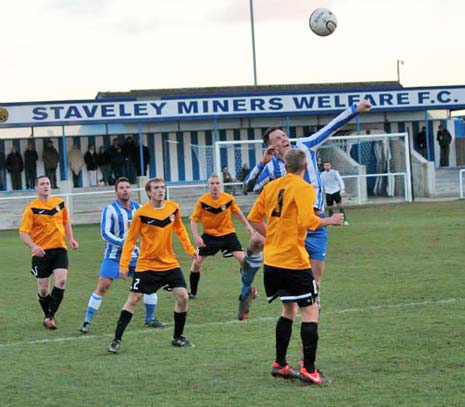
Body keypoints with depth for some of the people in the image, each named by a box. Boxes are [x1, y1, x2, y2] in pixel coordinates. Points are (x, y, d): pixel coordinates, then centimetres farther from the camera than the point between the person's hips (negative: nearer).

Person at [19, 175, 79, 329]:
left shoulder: (60, 203, 6)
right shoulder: (32, 208, -7)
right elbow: (23, 232, -10)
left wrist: (70, 239, 9)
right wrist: (33, 246, -26)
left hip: (59, 249, 3)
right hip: (41, 252, -2)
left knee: (61, 280, -17)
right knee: (43, 289, 2)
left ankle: (50, 315, -7)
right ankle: (47, 316, 25)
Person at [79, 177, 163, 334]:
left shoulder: (137, 208, 5)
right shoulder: (110, 210, -10)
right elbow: (105, 233, -16)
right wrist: (122, 243, -28)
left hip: (134, 254, 5)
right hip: (113, 255, -5)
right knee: (102, 286, -10)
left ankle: (150, 319, 17)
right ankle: (87, 322, -2)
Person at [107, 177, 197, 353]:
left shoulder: (173, 207, -1)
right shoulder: (141, 213, -13)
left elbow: (180, 229, 16)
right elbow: (130, 239, -7)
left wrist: (189, 249, 13)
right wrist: (123, 264, -11)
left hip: (170, 264, 4)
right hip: (146, 265, -4)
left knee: (183, 297, -5)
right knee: (133, 299, -6)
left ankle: (178, 337, 12)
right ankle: (117, 340, 2)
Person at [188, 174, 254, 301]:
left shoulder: (229, 199, -13)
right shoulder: (202, 201, -16)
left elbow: (237, 212, 7)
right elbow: (194, 219, -9)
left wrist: (247, 225, 6)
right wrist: (196, 236, -20)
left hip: (227, 233, 0)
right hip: (209, 235, 0)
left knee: (242, 259, -13)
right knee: (197, 262, -3)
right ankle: (192, 293, 15)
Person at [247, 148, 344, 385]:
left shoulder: (271, 186, 10)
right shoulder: (303, 188, -9)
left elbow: (254, 218, 12)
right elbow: (308, 221, -21)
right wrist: (330, 221, -5)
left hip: (271, 259, 7)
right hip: (294, 261, -7)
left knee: (288, 310, 20)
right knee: (310, 311, 0)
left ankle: (280, 364, 21)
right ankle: (308, 370, -7)